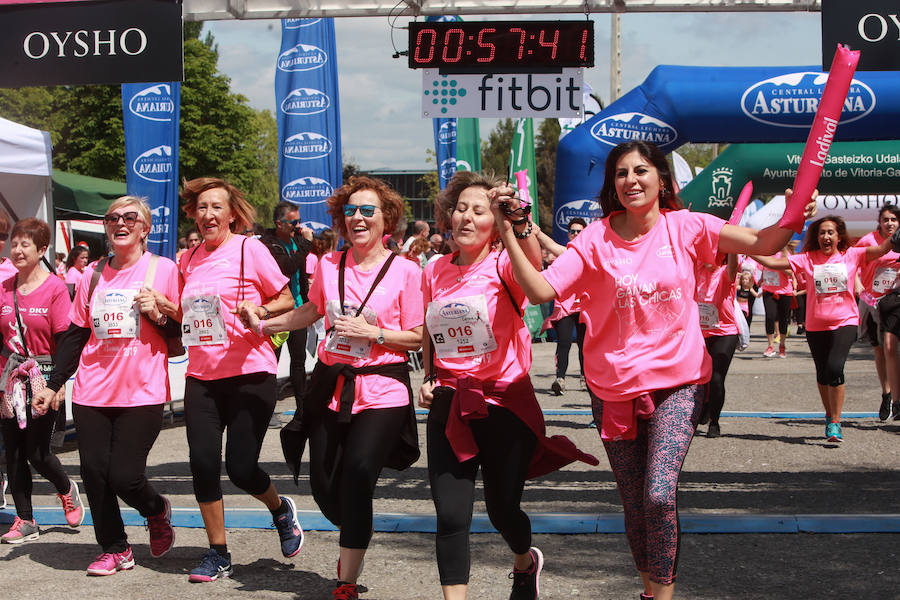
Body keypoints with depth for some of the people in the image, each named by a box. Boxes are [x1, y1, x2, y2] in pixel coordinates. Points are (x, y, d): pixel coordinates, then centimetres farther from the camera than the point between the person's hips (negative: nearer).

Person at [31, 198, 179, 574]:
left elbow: (185, 332, 3)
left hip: (142, 394, -4)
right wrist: (53, 385, 13)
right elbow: (75, 335, 15)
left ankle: (157, 510, 24)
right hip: (92, 394, 4)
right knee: (94, 473, 2)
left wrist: (159, 315, -16)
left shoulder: (163, 270, -1)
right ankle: (114, 549, 19)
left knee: (124, 476, -9)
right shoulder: (93, 275, 10)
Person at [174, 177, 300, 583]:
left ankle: (281, 509, 28)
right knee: (203, 463, -2)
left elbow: (287, 301, -1)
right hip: (201, 375, 5)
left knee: (241, 467, -6)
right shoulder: (189, 260, 10)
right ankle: (218, 554, 13)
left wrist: (259, 310, -20)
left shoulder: (249, 249, -4)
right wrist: (161, 306, 0)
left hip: (249, 372, -5)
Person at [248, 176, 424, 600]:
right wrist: (263, 325, 19)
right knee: (324, 485, 7)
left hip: (381, 393, -4)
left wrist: (371, 332, -17)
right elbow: (311, 311, 24)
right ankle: (354, 544, 40)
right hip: (331, 385, 5)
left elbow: (417, 338, -5)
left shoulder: (405, 271, -6)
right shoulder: (329, 264, 6)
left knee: (357, 477, -15)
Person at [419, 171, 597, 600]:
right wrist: (427, 378, 8)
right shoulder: (434, 272, 7)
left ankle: (525, 563, 43)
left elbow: (534, 264, -33)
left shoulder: (503, 266, -6)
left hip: (505, 404, -3)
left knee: (502, 509, 8)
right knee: (450, 516, -7)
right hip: (450, 407, 3)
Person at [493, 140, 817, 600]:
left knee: (659, 494, -19)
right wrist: (507, 232, -22)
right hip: (614, 387, 1)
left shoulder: (684, 227, -3)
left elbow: (762, 244, -8)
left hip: (678, 381, -1)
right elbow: (540, 289, -13)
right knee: (634, 505, 11)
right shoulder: (596, 239, -5)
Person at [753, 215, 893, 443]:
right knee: (822, 373, 12)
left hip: (845, 323, -2)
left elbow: (881, 249, -6)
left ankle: (835, 423, -10)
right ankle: (830, 416, 35)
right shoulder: (807, 259, 1)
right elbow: (772, 262, -3)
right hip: (816, 327, 2)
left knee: (834, 368, -20)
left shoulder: (852, 255, 2)